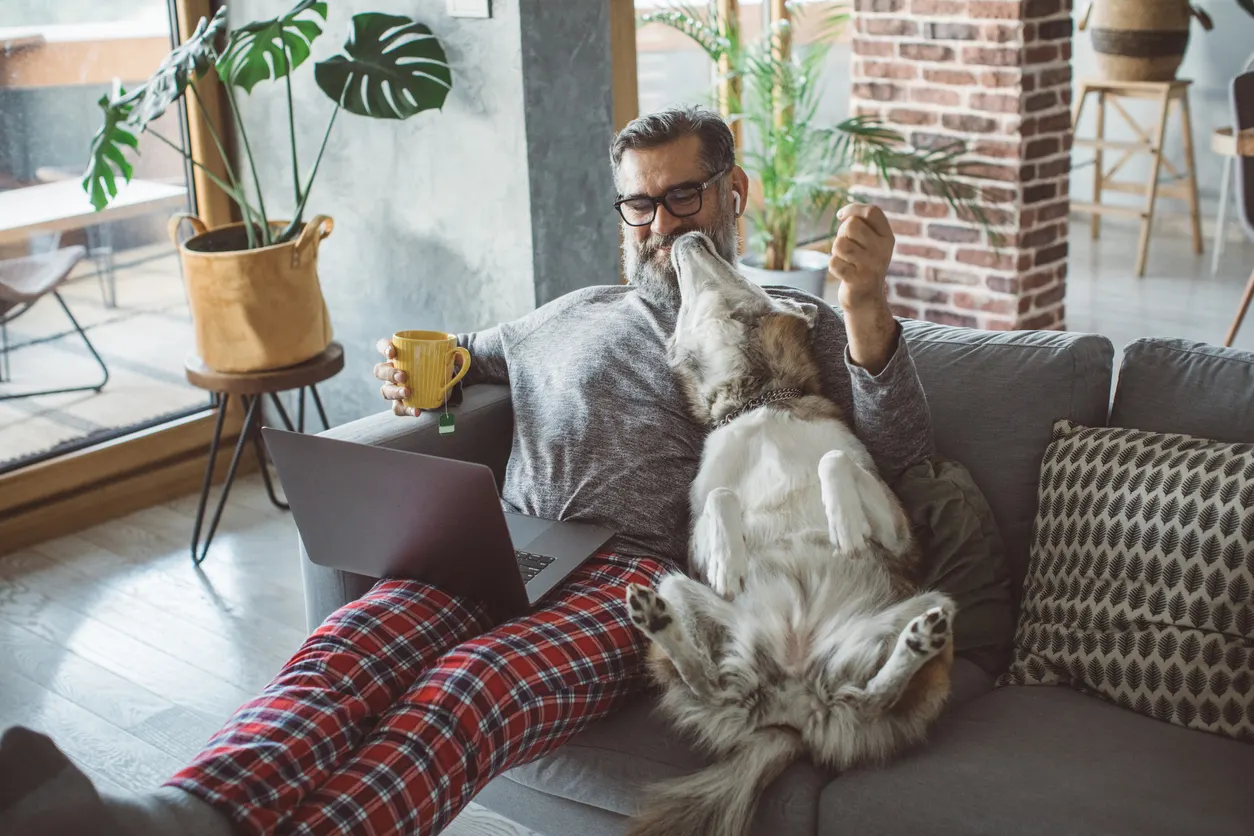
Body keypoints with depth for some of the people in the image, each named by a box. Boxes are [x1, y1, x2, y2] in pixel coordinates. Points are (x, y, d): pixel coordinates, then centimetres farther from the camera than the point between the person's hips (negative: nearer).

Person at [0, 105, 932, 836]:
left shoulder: (792, 327, 20)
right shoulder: (581, 314, 33)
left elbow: (898, 449, 6)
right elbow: (469, 354, 47)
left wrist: (865, 301, -10)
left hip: (640, 566, -5)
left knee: (470, 686, -37)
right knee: (349, 643, -30)